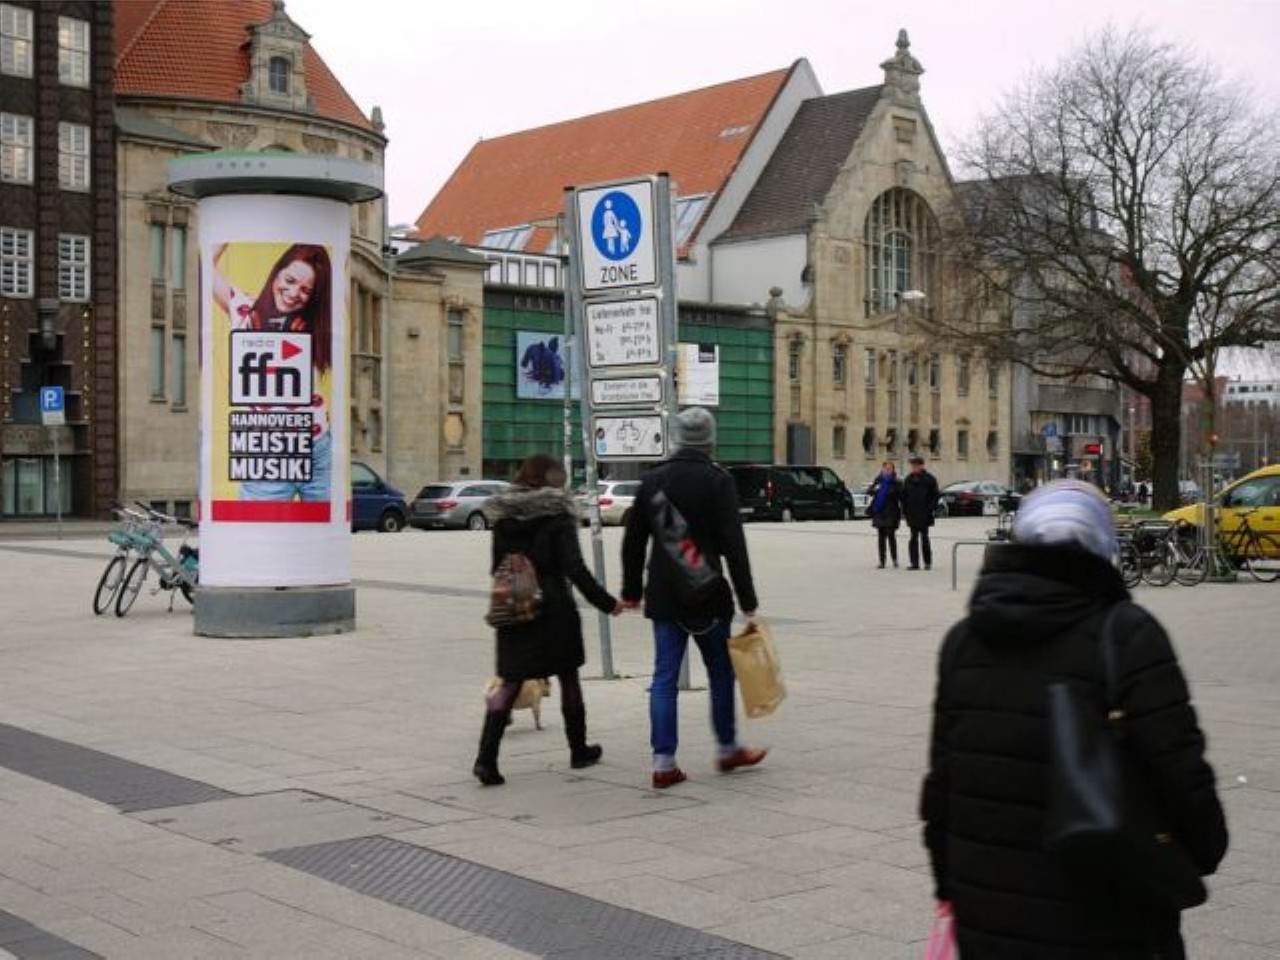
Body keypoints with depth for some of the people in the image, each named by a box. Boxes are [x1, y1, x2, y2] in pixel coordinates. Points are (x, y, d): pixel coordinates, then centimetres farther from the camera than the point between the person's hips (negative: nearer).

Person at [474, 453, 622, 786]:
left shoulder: (503, 519, 5)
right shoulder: (557, 516, -10)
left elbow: (497, 567, 9)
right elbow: (575, 568, -15)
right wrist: (606, 602, -9)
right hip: (553, 610, -4)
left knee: (510, 683, 4)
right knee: (568, 678, 14)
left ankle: (486, 758, -11)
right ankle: (579, 751, 26)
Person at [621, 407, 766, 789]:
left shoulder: (653, 480, 6)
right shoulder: (718, 481, -8)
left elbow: (633, 541, 11)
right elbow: (733, 545, -13)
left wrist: (632, 591, 19)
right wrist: (747, 599, -9)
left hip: (663, 594, 4)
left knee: (664, 676, 5)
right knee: (721, 671, 13)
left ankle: (663, 762, 2)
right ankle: (727, 749, 25)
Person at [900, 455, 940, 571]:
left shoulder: (929, 479, -2)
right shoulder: (908, 479, 10)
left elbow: (935, 496, -2)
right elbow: (904, 496, 14)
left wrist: (931, 509, -12)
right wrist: (904, 511, 5)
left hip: (924, 514, -4)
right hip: (912, 513, 4)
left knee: (924, 537, 0)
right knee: (913, 538, 4)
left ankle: (928, 562, 9)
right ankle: (914, 563, 6)